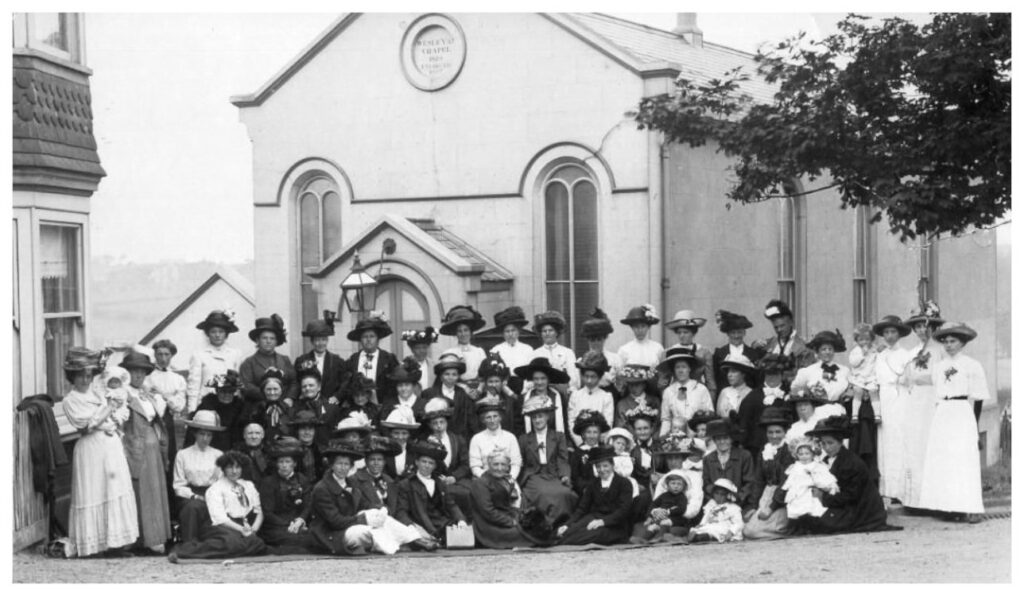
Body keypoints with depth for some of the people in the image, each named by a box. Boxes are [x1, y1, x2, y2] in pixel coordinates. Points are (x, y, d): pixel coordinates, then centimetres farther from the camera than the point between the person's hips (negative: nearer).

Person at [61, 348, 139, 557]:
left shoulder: (98, 394, 16)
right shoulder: (70, 401, -2)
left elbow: (118, 420, 18)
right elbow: (88, 424, -12)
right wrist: (109, 408, -6)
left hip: (112, 446, 6)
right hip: (91, 450, -6)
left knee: (116, 491, 3)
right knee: (93, 494, -4)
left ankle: (114, 540, 7)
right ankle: (92, 542, 0)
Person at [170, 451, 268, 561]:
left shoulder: (249, 486, 23)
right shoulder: (215, 489, 6)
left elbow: (258, 512, 16)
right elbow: (220, 518, -7)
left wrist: (253, 529, -5)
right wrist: (241, 529, -20)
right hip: (224, 529, -5)